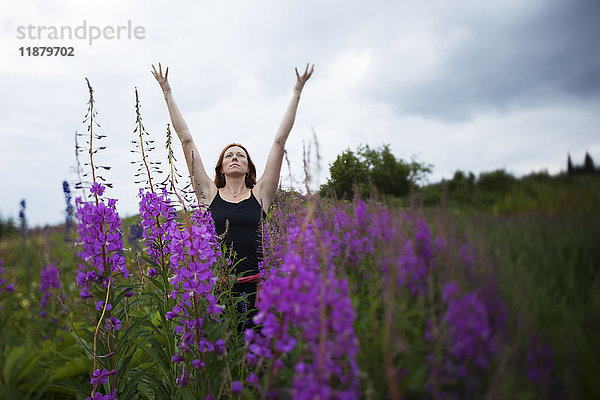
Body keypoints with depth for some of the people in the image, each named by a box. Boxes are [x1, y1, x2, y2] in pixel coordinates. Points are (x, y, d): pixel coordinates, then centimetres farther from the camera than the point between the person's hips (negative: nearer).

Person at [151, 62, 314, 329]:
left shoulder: (260, 195, 8)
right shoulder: (209, 194, 9)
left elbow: (280, 141, 9)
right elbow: (186, 140, 11)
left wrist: (297, 92, 12)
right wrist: (167, 92, 14)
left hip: (253, 289, 0)